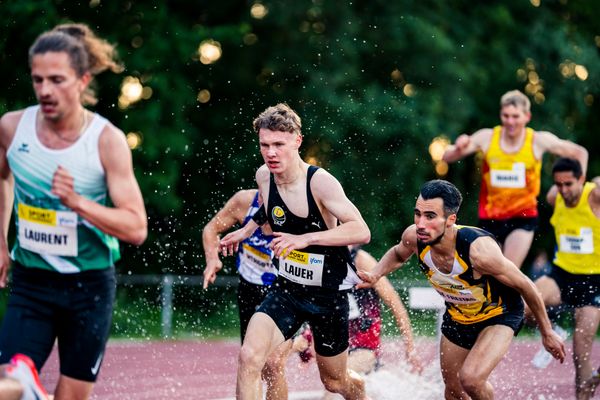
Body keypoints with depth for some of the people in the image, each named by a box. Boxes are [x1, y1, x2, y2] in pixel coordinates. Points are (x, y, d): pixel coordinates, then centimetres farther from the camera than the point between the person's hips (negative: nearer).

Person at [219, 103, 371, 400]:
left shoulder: (320, 181, -22)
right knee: (249, 357, -24)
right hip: (287, 289, 4)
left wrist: (305, 238, -39)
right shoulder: (264, 176, -5)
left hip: (329, 294, -3)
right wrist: (247, 230, 16)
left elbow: (361, 231, -32)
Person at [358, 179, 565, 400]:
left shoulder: (478, 249, -39)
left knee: (470, 379, -27)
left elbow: (525, 286, -23)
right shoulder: (413, 237, -24)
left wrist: (547, 333, -12)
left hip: (499, 315, -6)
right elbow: (398, 254, 5)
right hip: (457, 317, 6)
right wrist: (375, 274, -15)